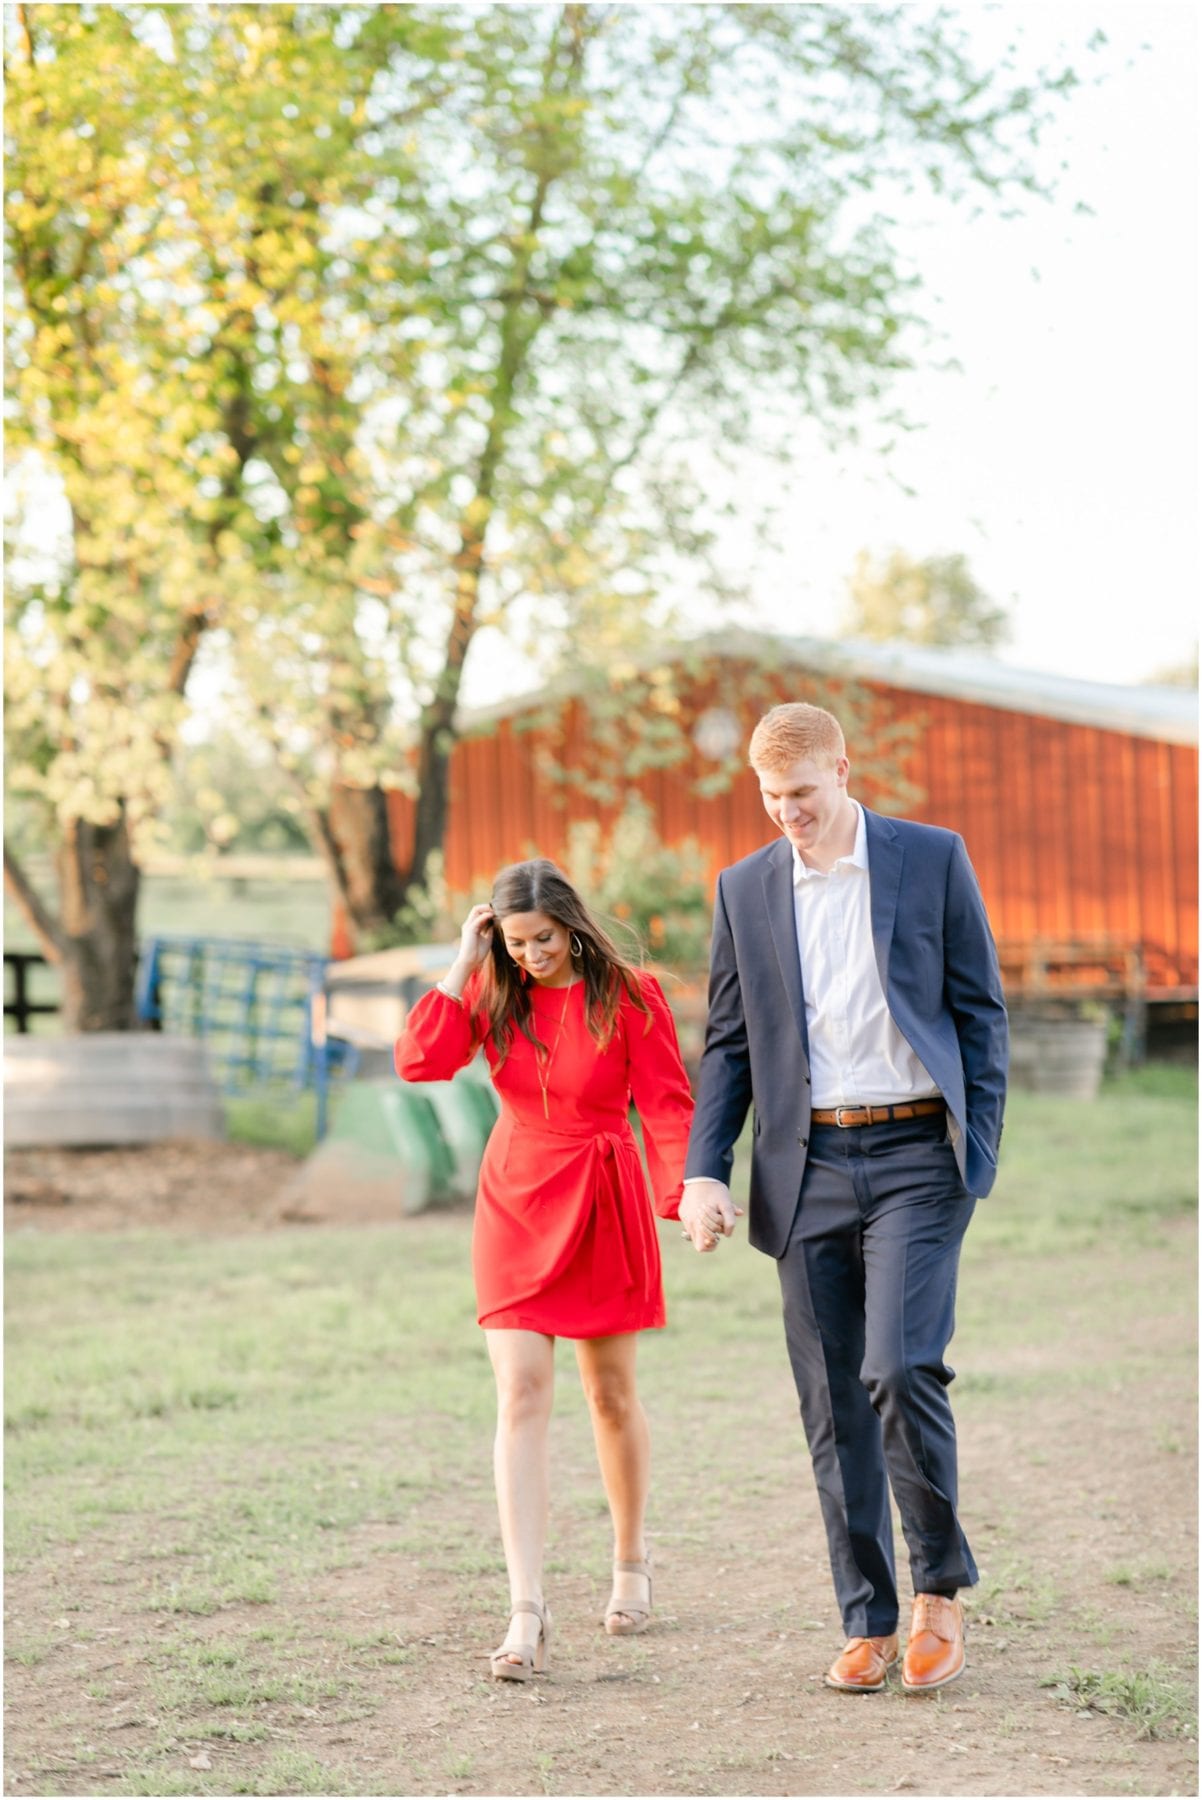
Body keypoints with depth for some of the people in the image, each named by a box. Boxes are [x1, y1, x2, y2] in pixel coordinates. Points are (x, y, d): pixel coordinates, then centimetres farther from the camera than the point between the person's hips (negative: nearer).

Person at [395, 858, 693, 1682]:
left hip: (602, 1208, -1)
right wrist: (461, 967, -13)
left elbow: (667, 1106, -10)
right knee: (522, 1396, -10)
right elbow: (419, 1061, -14)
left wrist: (685, 1195, -24)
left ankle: (631, 1563, 35)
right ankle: (527, 1612, -13)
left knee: (611, 1395, 11)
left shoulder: (627, 995, -8)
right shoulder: (492, 991, 0)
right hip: (516, 1204, 1)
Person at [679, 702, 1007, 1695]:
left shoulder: (933, 859, 2)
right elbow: (728, 1042, 13)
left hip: (915, 1155, -3)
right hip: (808, 1166, 3)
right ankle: (869, 1625, 12)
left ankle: (942, 1587, 5)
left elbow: (980, 1009, 4)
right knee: (835, 1407, 3)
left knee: (900, 1369, -16)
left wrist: (980, 1149, -4)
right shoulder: (746, 888, 9)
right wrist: (704, 1171, 2)